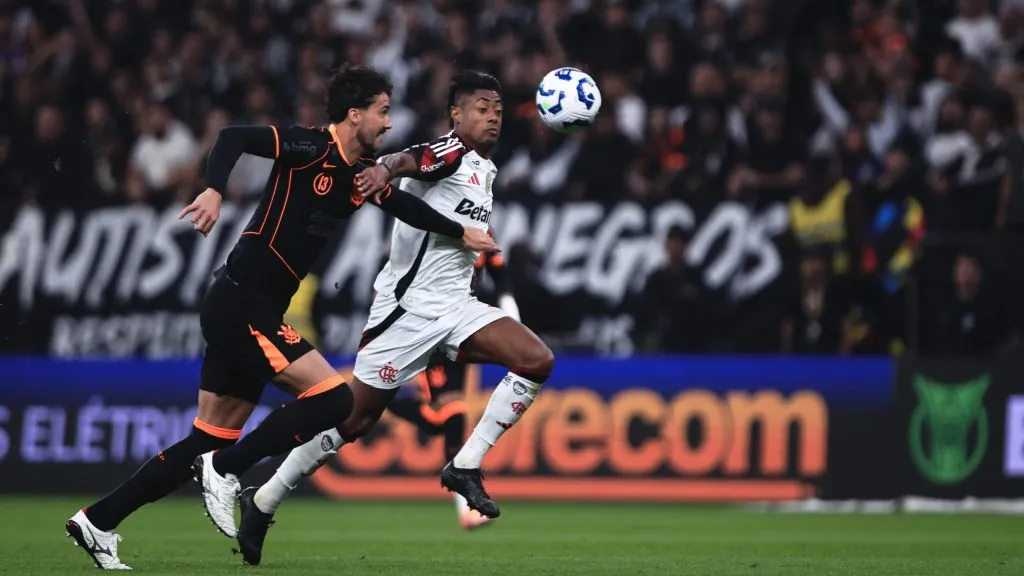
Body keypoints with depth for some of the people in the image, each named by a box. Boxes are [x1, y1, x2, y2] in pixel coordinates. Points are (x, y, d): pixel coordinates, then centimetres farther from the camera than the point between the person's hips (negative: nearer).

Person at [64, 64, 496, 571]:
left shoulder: (364, 174, 11)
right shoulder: (312, 149, -13)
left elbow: (405, 205, 29)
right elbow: (234, 138, -22)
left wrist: (461, 234, 28)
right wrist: (214, 190, -36)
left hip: (257, 313, 9)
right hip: (240, 305, -9)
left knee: (210, 440, 9)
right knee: (333, 398, -15)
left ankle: (97, 521, 12)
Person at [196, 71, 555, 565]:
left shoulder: (485, 170, 16)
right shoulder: (452, 153, -10)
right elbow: (411, 160, -34)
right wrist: (386, 169, -57)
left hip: (453, 307, 8)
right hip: (408, 305, -8)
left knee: (538, 361, -12)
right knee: (353, 420, -3)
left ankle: (465, 467, -8)